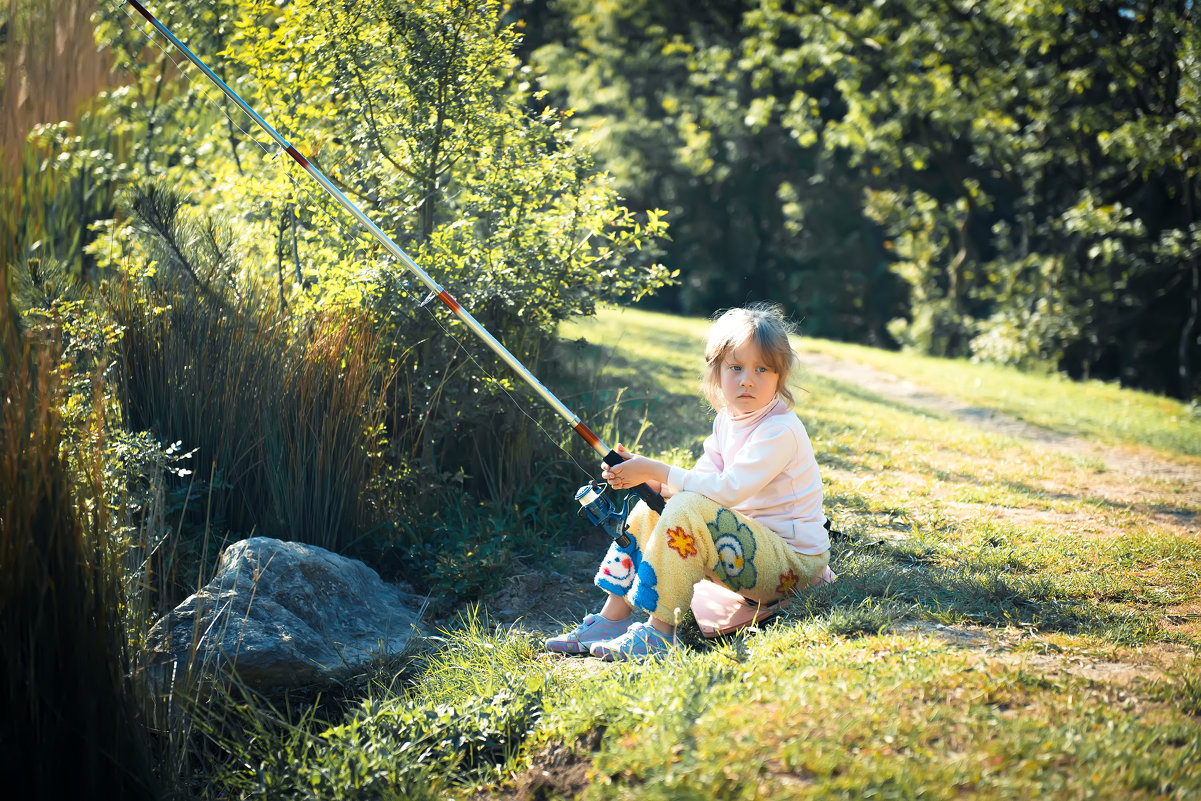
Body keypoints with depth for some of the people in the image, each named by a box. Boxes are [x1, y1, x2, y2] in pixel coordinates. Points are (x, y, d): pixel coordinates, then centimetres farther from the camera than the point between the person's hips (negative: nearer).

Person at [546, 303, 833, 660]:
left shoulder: (782, 429, -20)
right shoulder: (726, 421, 9)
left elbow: (728, 490, -29)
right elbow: (701, 481, 5)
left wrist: (656, 470, -25)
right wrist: (648, 478, -13)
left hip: (795, 561, -9)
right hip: (751, 543, 9)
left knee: (688, 509, -28)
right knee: (649, 510, 7)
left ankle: (661, 631, -21)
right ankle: (614, 617, 8)